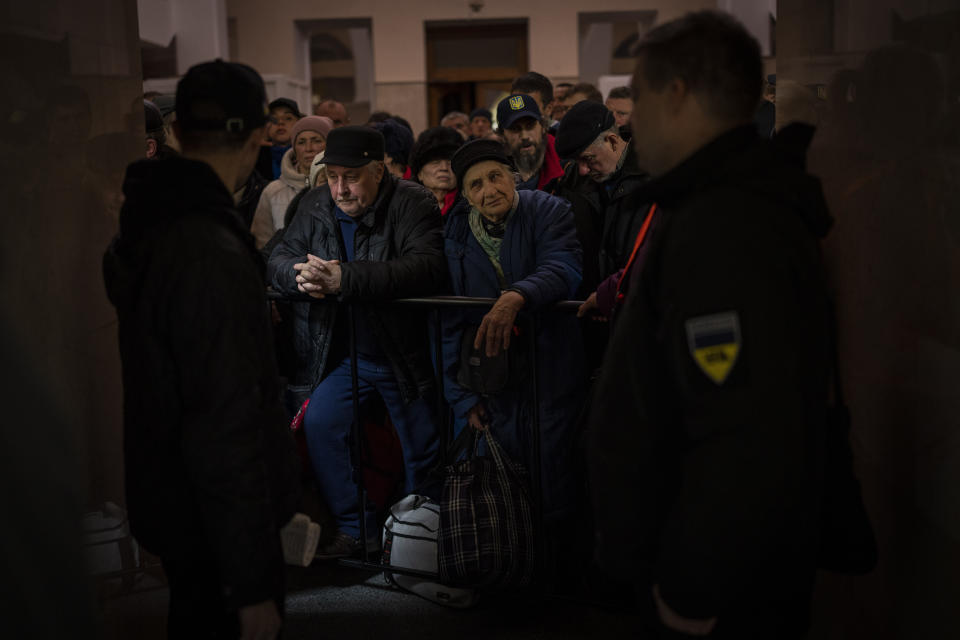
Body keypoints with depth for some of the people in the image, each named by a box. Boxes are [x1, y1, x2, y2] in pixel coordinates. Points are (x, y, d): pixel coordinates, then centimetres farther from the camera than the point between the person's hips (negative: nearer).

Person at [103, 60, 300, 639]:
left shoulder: (147, 223, 1)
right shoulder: (213, 255, -29)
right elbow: (226, 433, -30)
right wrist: (253, 584, -24)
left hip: (169, 502, 9)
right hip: (218, 527, -9)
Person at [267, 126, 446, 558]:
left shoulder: (412, 205, -16)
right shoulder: (315, 206, 2)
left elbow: (428, 268, -33)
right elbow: (279, 259, 0)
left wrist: (344, 279, -40)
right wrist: (300, 275, -26)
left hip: (404, 351, -4)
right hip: (340, 351, 5)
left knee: (422, 449, 4)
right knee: (320, 424, -7)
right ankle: (356, 528, 8)